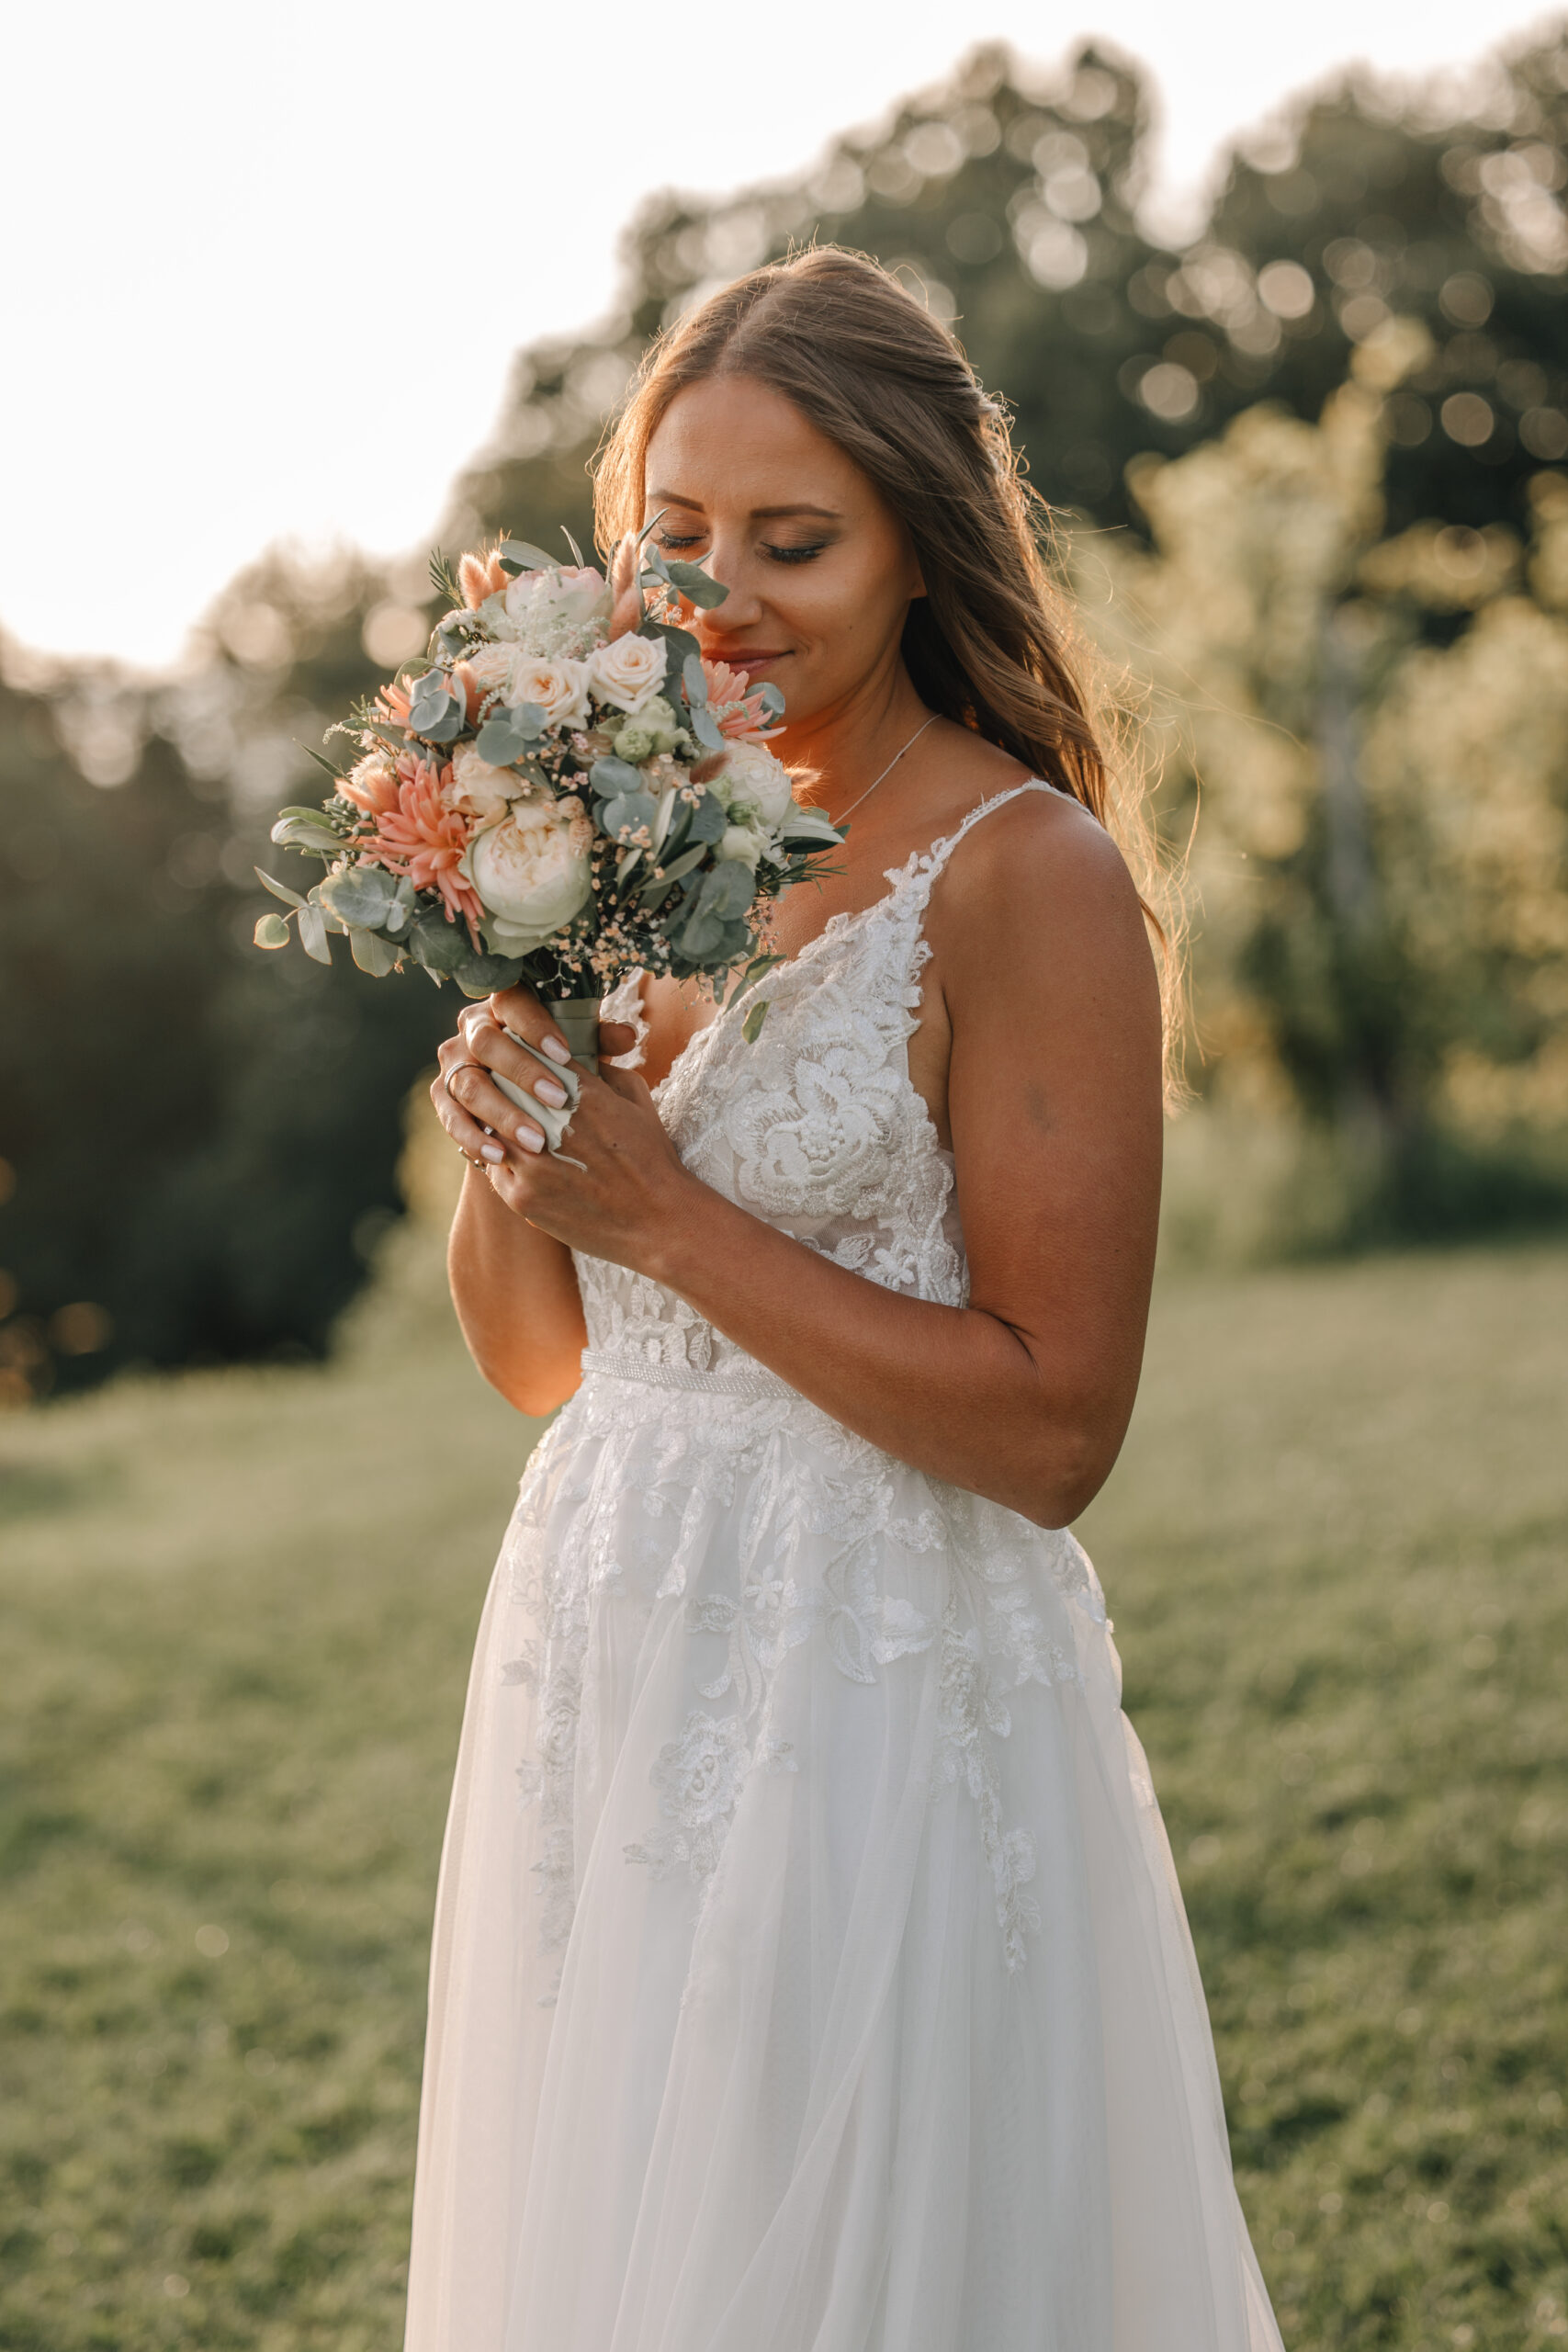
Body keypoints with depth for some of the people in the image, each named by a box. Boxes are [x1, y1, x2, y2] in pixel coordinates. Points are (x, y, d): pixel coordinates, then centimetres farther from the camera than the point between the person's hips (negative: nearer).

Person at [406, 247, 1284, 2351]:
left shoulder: (1030, 876, -13)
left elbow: (1052, 1433, -17)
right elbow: (538, 1363, 11)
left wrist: (666, 1212, -18)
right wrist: (508, 1120, -8)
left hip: (878, 1717, -7)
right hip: (609, 1700, 7)